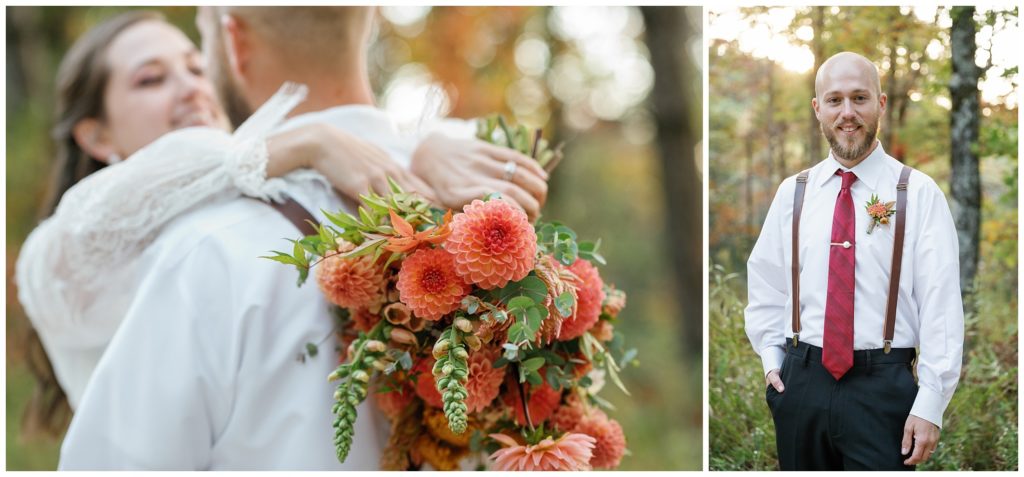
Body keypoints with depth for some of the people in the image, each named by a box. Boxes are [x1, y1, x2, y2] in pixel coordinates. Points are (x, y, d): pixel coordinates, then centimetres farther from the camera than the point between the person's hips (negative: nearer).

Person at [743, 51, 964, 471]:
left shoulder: (918, 193, -4)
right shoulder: (793, 193, 7)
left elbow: (941, 305, -7)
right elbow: (765, 286, 17)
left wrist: (929, 404, -11)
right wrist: (772, 359, 6)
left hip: (884, 388, -3)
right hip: (800, 384, 3)